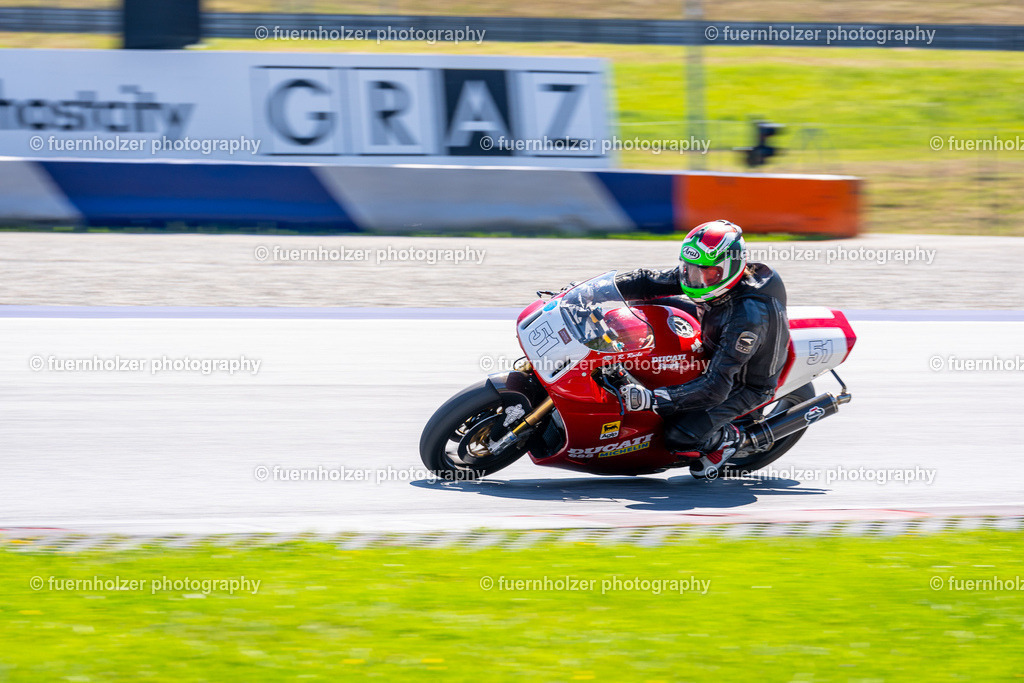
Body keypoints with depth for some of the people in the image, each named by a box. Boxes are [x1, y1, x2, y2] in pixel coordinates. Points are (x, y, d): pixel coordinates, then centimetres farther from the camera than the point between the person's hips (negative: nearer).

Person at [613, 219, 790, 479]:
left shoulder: (748, 316, -40)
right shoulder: (708, 271, -18)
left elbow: (716, 388, -41)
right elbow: (650, 282, -8)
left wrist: (652, 399, -46)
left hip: (744, 385, -8)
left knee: (679, 436, -24)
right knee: (655, 302, 9)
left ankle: (727, 437, 6)